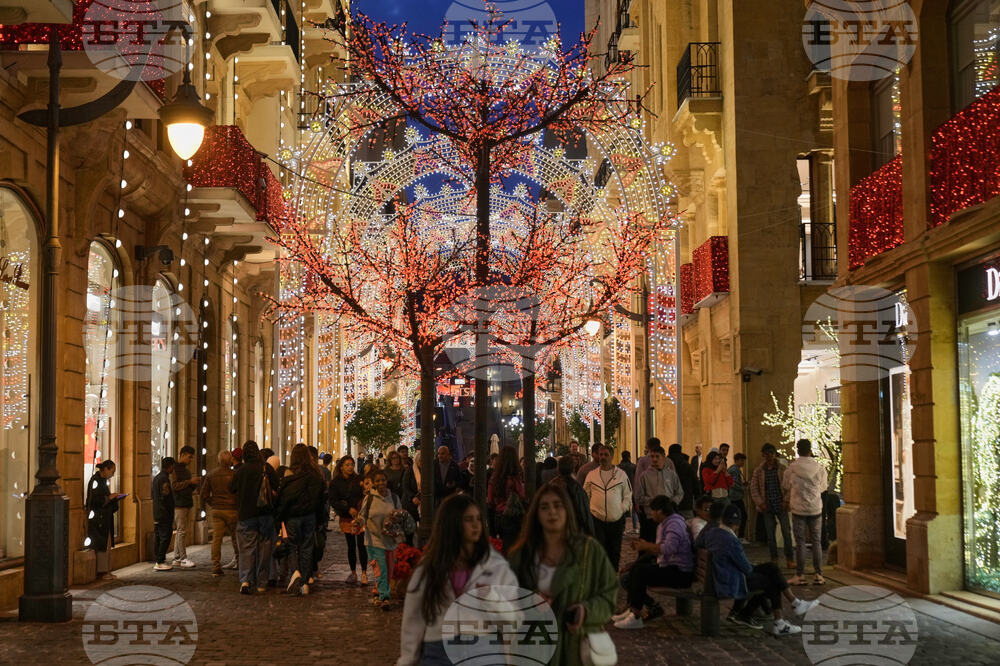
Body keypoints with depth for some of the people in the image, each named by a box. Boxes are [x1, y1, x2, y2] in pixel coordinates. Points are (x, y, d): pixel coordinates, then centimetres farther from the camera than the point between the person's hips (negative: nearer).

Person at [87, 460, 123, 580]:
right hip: (98, 517, -10)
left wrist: (112, 498, 5)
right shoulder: (95, 480, -16)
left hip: (105, 517, 10)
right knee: (101, 544, -6)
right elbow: (95, 500, -22)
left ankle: (106, 571, 15)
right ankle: (101, 572, -1)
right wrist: (109, 497, -14)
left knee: (107, 544, 10)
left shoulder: (103, 480, 13)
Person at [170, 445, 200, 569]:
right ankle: (183, 559, -7)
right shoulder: (174, 468, -5)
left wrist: (195, 483, 3)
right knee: (182, 531, -8)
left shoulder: (187, 470, 20)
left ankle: (176, 559, 11)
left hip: (189, 504, 8)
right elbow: (174, 485, -15)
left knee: (181, 532, 7)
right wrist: (189, 481, -16)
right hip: (179, 504, -8)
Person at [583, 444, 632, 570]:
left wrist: (623, 509, -5)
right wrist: (589, 509, -1)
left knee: (614, 552, 8)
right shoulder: (591, 475, 7)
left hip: (616, 520, 1)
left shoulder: (621, 474, 5)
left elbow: (628, 495, 9)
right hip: (597, 519, 0)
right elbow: (586, 495, 12)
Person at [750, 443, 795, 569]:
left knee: (787, 532, -5)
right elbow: (753, 488, 4)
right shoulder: (759, 471, 3)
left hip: (781, 506, -1)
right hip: (767, 507, 1)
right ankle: (774, 559, 14)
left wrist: (786, 501, -8)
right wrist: (760, 503, -5)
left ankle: (789, 559, 3)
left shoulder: (782, 469, 1)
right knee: (770, 534, 4)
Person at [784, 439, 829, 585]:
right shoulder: (820, 468, -4)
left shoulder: (791, 469, -7)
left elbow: (785, 487, 8)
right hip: (815, 509, 1)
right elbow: (823, 488, 11)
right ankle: (818, 575, 9)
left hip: (798, 509, -1)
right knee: (816, 542, 9)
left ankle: (800, 576, 4)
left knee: (800, 543, 3)